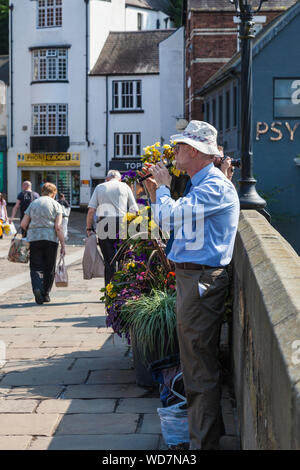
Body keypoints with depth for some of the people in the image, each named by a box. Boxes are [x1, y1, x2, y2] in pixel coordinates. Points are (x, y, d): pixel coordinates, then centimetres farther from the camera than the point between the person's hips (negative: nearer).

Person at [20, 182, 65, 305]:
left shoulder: (33, 204, 11)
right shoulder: (56, 205, 3)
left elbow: (23, 224, 5)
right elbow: (58, 227, -6)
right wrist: (63, 245, -3)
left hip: (33, 239, 2)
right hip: (50, 238, -1)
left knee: (36, 267, 2)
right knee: (49, 268, 12)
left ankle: (37, 288, -23)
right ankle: (46, 294, 16)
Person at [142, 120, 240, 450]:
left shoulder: (215, 187, -17)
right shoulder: (200, 185, 17)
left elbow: (168, 217, -24)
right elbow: (173, 220, 24)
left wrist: (163, 186, -7)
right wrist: (155, 191, 15)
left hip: (202, 280, -11)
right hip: (191, 277, 11)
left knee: (200, 364, -6)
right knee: (197, 360, 19)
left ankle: (204, 441, 2)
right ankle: (207, 431, 32)